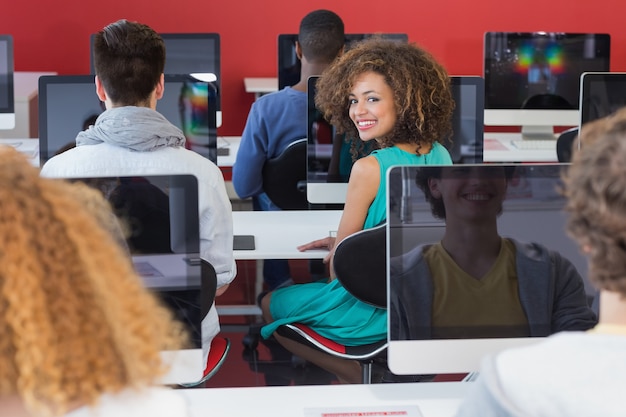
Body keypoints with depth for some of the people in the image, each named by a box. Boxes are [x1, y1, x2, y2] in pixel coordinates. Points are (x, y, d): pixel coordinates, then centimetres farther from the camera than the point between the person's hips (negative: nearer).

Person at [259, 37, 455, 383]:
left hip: (376, 311, -8)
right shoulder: (440, 156, -3)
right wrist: (346, 242, 18)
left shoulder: (369, 169, -25)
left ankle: (357, 378, 7)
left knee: (270, 306, 17)